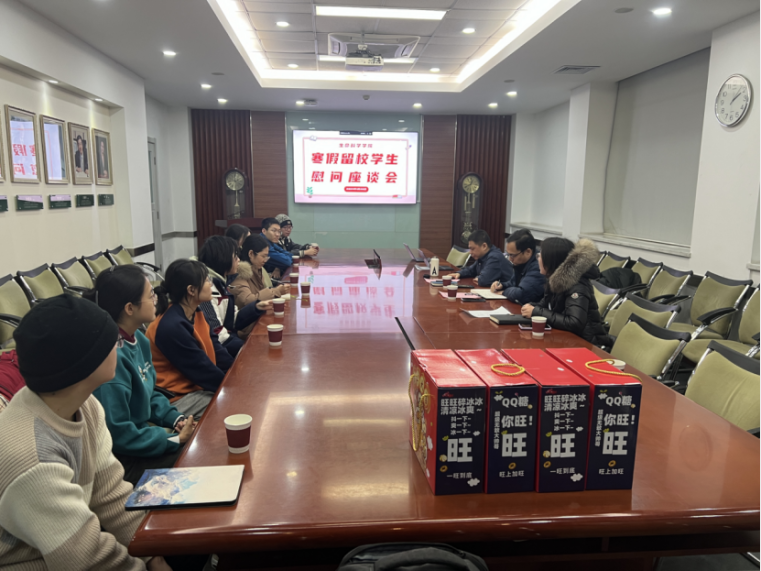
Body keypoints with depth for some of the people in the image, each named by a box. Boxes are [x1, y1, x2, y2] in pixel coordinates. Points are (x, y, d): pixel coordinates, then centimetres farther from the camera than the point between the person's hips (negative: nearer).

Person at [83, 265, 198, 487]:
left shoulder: (139, 340, 0)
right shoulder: (113, 357, -28)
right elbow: (118, 433, -25)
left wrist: (176, 418, -2)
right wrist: (175, 439, -18)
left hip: (144, 430, 9)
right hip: (126, 459, -8)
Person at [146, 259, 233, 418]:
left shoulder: (195, 313, 3)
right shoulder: (172, 327, -25)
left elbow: (217, 351, 3)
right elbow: (203, 371, -21)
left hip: (199, 385, 9)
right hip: (180, 398, -8)